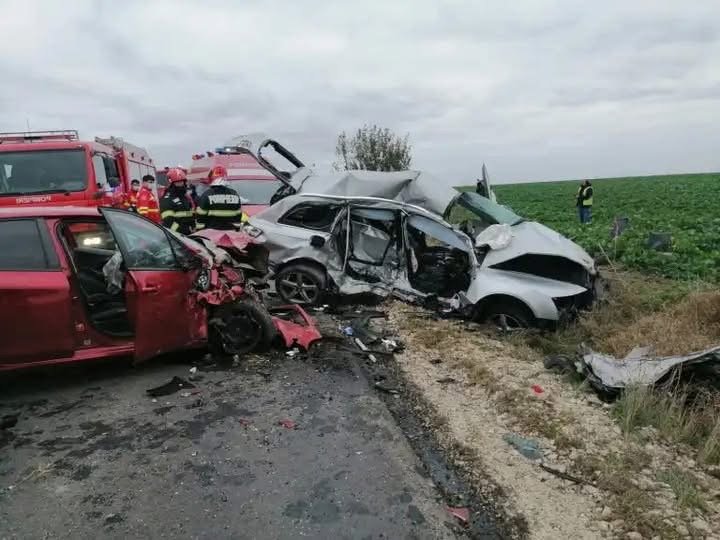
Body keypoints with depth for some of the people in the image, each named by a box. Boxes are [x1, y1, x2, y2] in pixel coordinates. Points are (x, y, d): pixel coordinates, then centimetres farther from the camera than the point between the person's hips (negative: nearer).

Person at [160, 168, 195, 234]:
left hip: (189, 234, 9)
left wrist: (193, 228, 16)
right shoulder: (166, 200, -8)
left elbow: (192, 216, 25)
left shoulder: (186, 197, 19)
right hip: (176, 235, -9)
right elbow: (168, 221, -17)